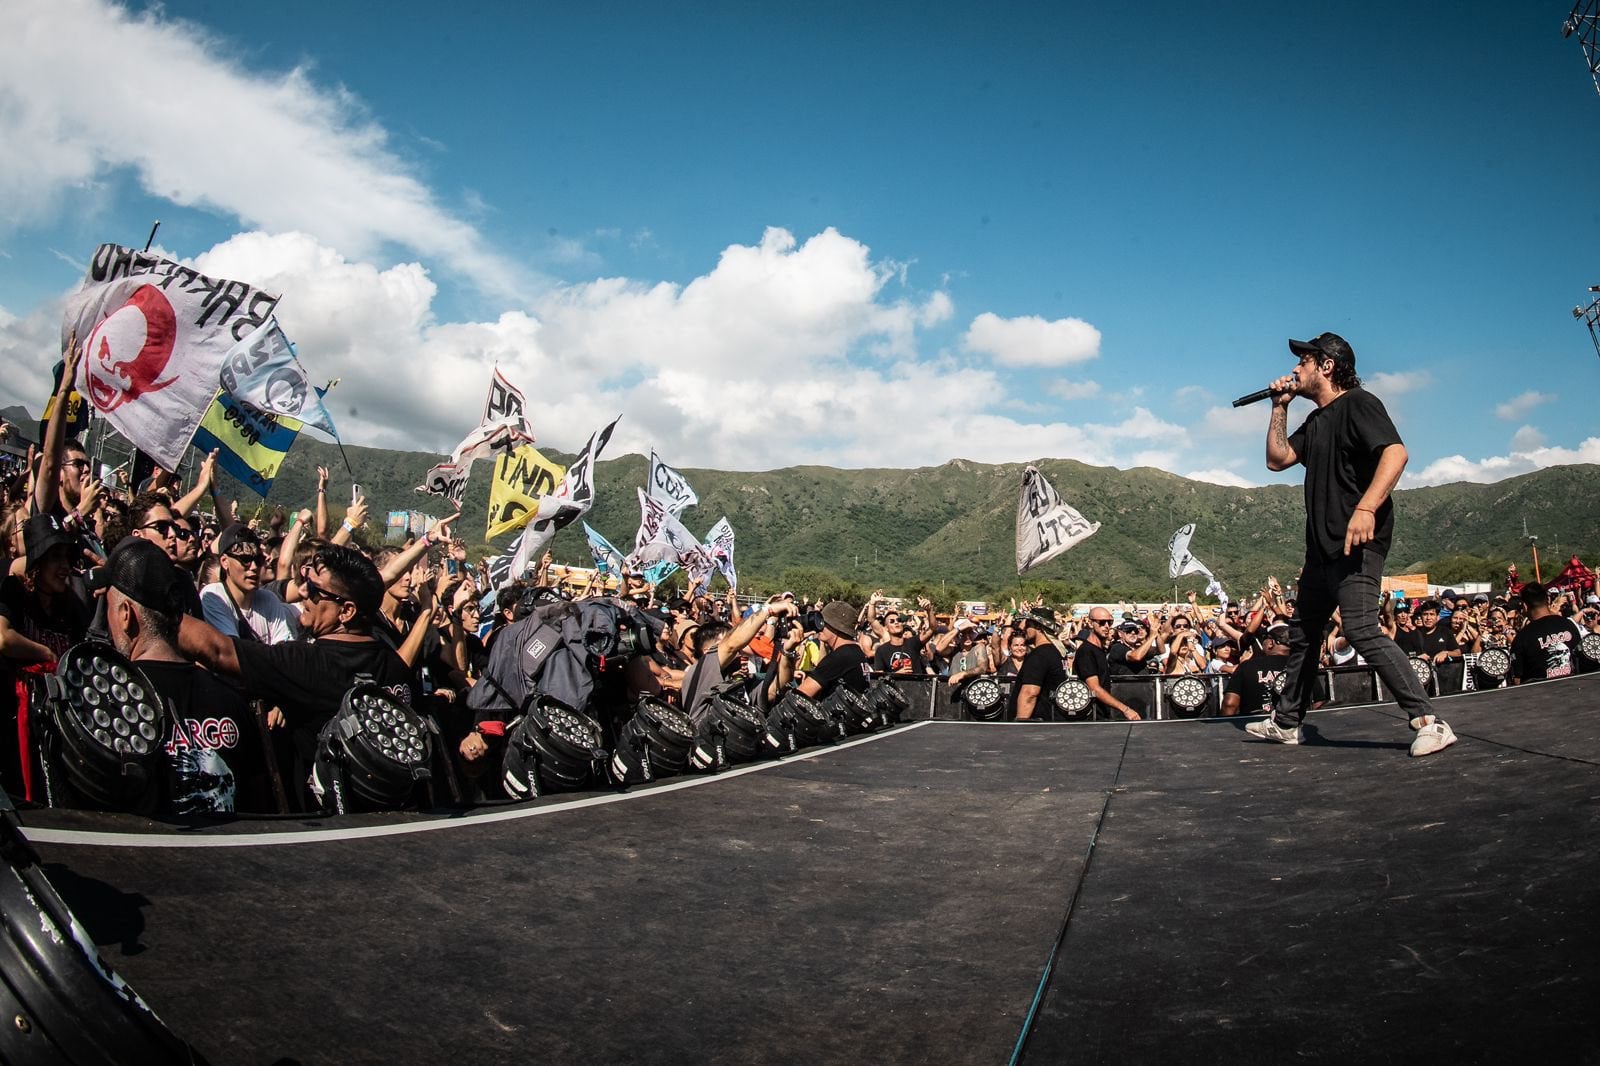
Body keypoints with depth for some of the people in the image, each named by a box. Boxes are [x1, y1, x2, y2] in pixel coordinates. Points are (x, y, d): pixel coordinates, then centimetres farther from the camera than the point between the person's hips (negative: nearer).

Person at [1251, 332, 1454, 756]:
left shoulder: (1358, 404, -7)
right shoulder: (1315, 421, 21)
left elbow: (1396, 452, -21)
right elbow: (1277, 458, 16)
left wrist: (1366, 507, -34)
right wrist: (1280, 406, 14)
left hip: (1356, 543, -10)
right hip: (1322, 546, 10)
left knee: (1362, 630, -21)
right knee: (1302, 632, 14)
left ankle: (1429, 722, -16)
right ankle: (1285, 723, 24)